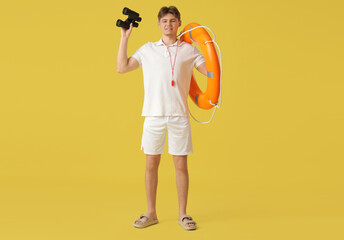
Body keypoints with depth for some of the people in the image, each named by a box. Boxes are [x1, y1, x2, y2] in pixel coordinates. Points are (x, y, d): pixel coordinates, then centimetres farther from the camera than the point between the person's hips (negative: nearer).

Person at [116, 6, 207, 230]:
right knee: (151, 164, 5)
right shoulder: (148, 49, 11)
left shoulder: (189, 50, 9)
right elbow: (122, 67, 7)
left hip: (179, 116, 0)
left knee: (181, 165, 3)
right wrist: (125, 37, 6)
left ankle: (183, 214, 17)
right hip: (153, 115, 1)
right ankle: (151, 213, 20)